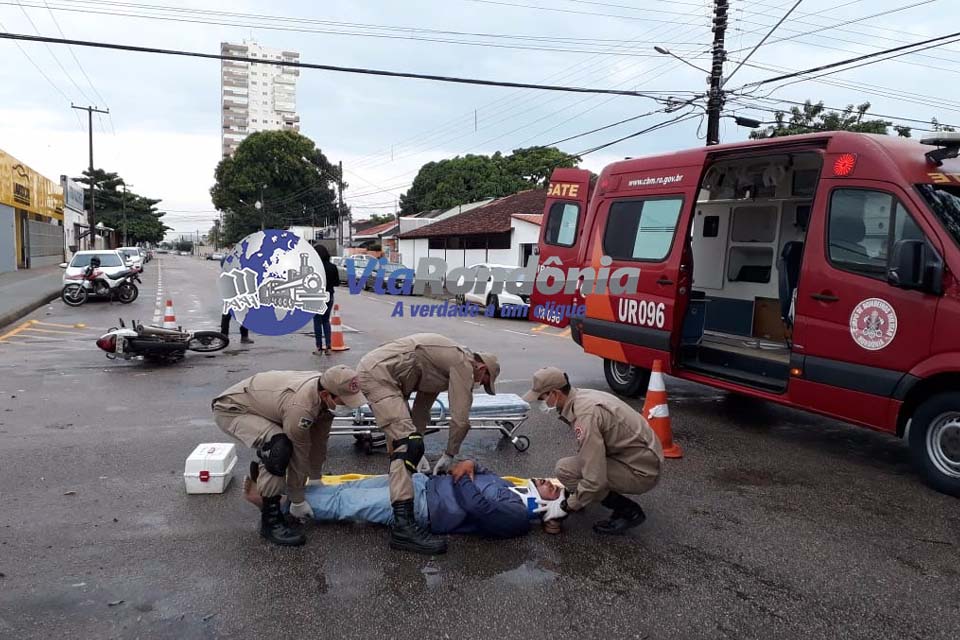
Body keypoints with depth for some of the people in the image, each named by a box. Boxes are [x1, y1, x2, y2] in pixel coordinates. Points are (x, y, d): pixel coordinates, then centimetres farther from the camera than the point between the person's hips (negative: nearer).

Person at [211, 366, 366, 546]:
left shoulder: (323, 385, -11)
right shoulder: (300, 407, -37)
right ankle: (270, 519, -17)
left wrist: (316, 479, 11)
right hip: (230, 409, -9)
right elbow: (298, 456, -25)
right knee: (279, 448, -31)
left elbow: (318, 441, 1)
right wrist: (297, 501, -13)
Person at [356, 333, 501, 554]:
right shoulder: (464, 363, -5)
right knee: (408, 443, -19)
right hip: (378, 373, -11)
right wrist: (449, 455, 5)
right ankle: (403, 525, -27)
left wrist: (415, 439, 23)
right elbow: (460, 419, -8)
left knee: (402, 433, 29)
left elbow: (422, 407, 26)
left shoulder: (446, 363, 24)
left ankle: (400, 481, 49)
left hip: (371, 367, 11)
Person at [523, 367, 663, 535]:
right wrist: (571, 487, 21)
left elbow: (594, 480, -28)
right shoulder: (583, 395, 2)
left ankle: (628, 511, -6)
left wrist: (566, 507, -14)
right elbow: (590, 453, 19)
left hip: (641, 471, -9)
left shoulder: (585, 415, -26)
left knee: (565, 469, -15)